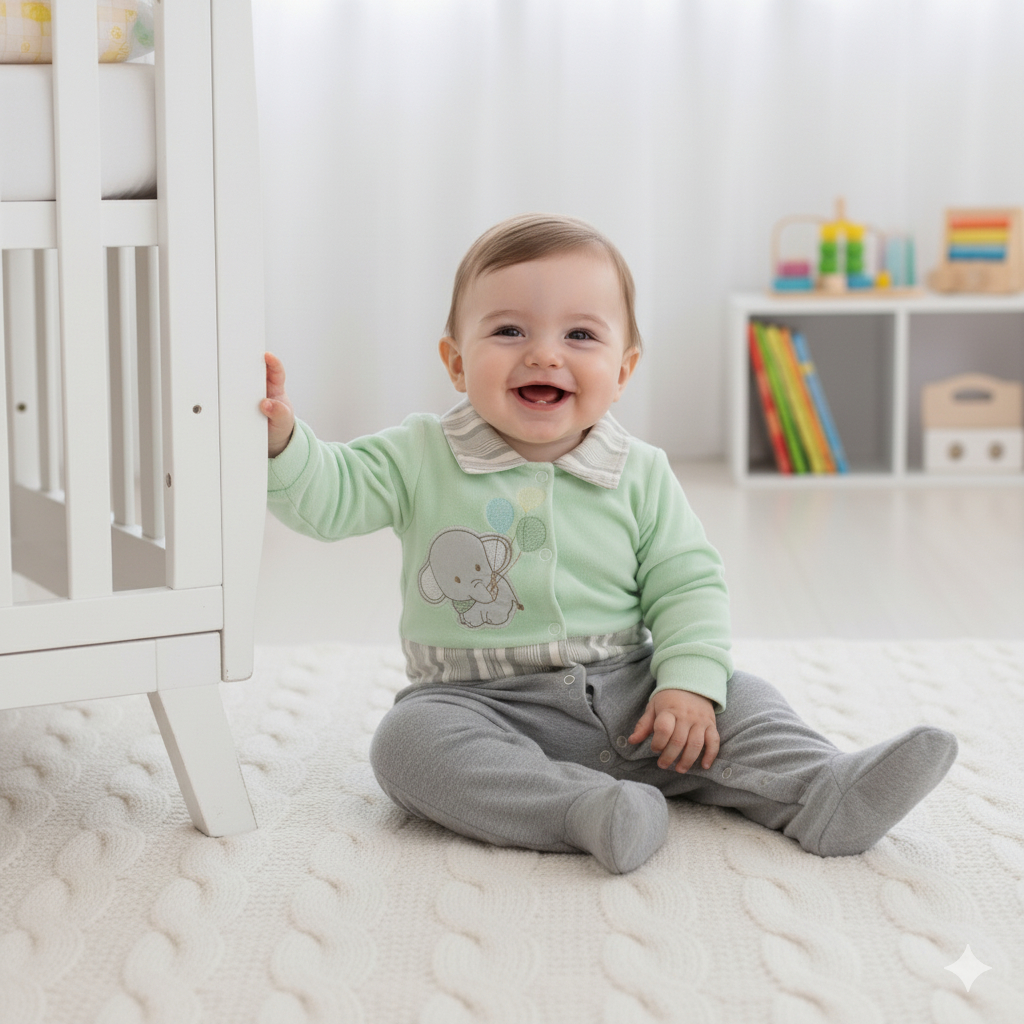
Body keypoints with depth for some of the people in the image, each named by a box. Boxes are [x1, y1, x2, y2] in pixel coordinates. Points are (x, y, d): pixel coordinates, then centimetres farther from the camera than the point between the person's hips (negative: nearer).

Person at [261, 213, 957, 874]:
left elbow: (688, 585, 2)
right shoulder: (422, 460, -1)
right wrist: (282, 437, -26)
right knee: (410, 740, -31)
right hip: (482, 704, -2)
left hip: (626, 692, 2)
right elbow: (329, 495, -7)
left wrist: (689, 683, -13)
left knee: (738, 697, -12)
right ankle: (586, 810, -42)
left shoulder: (640, 476, 1)